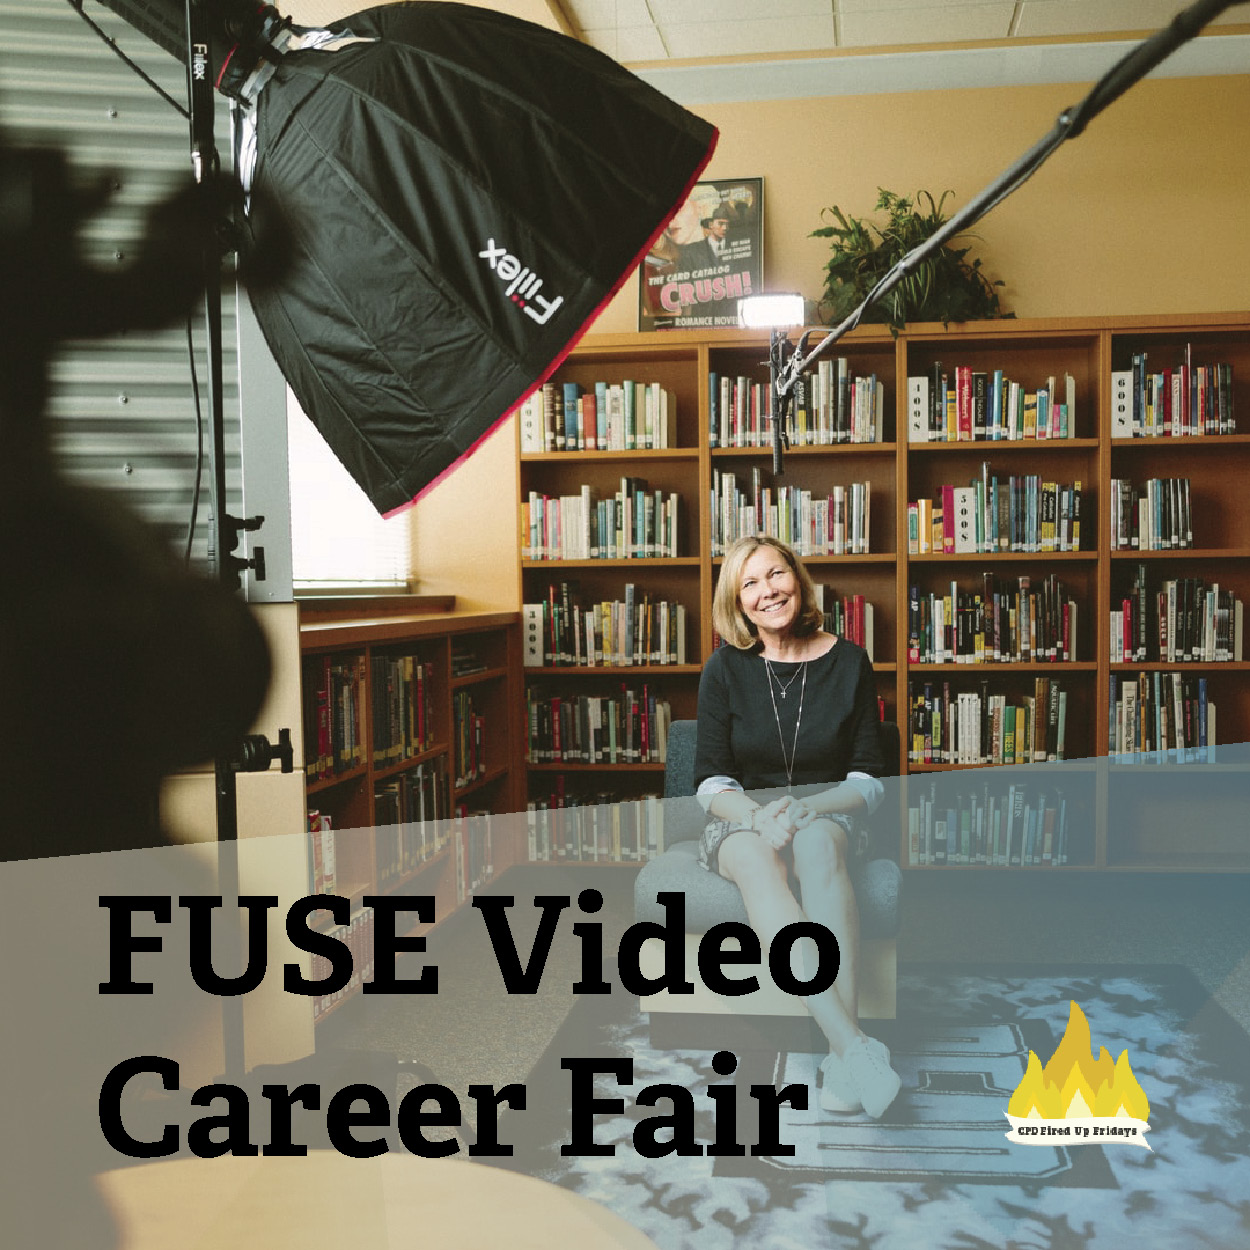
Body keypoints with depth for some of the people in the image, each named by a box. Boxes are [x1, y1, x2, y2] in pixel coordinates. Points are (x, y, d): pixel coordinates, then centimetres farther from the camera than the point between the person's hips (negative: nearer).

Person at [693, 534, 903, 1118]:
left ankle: (842, 1063, -46)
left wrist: (806, 807, -18)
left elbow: (868, 779, 2)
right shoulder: (726, 668, 0)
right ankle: (853, 1045, -48)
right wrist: (757, 816, -22)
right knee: (757, 861, -38)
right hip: (741, 818, 0)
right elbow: (711, 781, -1)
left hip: (824, 814, 0)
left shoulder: (848, 662, 1)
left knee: (816, 844, -38)